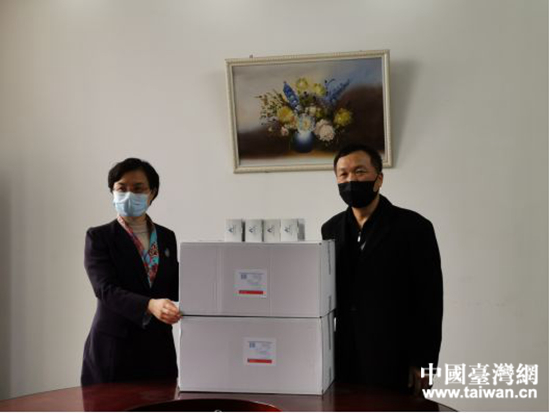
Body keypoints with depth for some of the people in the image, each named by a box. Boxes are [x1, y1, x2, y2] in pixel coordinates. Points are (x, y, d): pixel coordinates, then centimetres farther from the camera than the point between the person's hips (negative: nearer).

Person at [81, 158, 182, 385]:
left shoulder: (167, 237, 11)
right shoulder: (98, 237, -3)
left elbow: (174, 287, 12)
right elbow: (106, 290, -16)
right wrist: (150, 306, -32)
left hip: (158, 347, 4)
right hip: (113, 348, -3)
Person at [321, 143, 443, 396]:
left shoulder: (414, 227, -6)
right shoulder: (331, 229, 8)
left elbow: (429, 302, -7)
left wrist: (422, 363, -10)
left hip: (393, 362, -4)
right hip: (342, 361, 4)